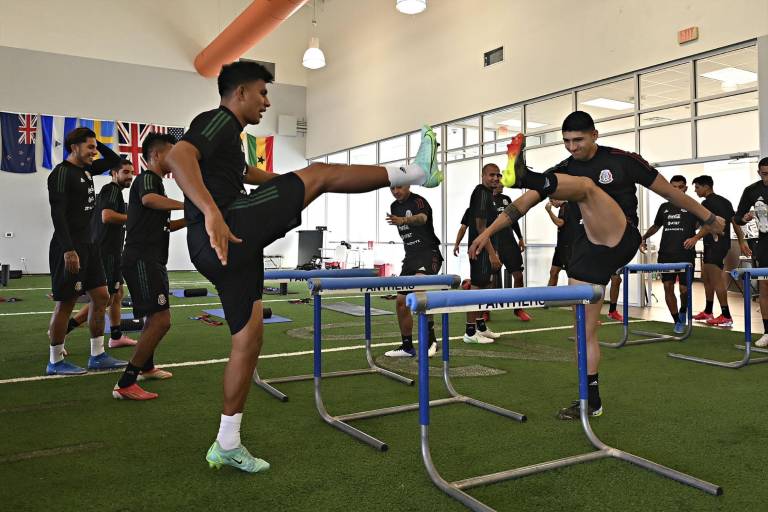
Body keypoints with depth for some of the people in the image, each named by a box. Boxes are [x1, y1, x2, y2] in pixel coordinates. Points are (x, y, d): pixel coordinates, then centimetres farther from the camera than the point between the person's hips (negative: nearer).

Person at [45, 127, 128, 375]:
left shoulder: (86, 169, 13)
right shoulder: (62, 173, -12)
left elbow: (114, 160, 28)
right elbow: (57, 214, -19)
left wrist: (97, 144, 11)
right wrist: (68, 250, -25)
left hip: (87, 245, 9)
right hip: (69, 248, -9)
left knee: (101, 297, 8)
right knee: (66, 302, -2)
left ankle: (97, 356, 15)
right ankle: (55, 362, 11)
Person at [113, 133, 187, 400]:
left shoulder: (155, 181, 22)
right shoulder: (147, 178, -9)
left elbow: (163, 225, 29)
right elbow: (148, 199, -35)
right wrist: (186, 204, -26)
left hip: (151, 260, 11)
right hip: (142, 260, -11)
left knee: (155, 316, 25)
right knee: (161, 320, -16)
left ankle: (146, 367, 42)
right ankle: (125, 384, -14)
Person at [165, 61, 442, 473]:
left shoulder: (227, 136, 29)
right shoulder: (219, 120, -2)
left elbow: (243, 172, 51)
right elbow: (178, 157, -23)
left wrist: (284, 182, 59)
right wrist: (211, 212, -38)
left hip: (225, 250, 10)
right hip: (222, 236, -10)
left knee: (249, 338, 11)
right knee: (318, 175, -6)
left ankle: (227, 445, 18)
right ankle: (416, 172, 2)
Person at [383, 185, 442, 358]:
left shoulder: (418, 201, -11)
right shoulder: (394, 207, 12)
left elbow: (422, 218, -35)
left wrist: (402, 220, -54)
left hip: (428, 253, -8)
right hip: (410, 256, 8)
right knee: (401, 301, 2)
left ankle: (430, 338, -29)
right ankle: (407, 346, 16)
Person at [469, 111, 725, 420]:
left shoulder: (621, 161, 3)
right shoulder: (563, 171, 11)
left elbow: (667, 190, 11)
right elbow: (525, 203, 3)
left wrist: (708, 217, 17)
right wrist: (487, 232, -6)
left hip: (622, 241, -5)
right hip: (587, 249, 5)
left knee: (584, 185, -28)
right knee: (584, 330, 2)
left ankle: (522, 176, -59)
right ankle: (592, 400, 14)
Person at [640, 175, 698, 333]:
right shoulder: (664, 207, 14)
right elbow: (656, 226, 27)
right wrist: (644, 237, 14)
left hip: (686, 255, -3)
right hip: (666, 254, 3)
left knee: (684, 288, -3)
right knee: (668, 287, -3)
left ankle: (683, 313, 28)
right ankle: (677, 321, 10)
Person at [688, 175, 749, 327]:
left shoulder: (707, 203, -11)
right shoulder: (725, 201, 18)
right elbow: (735, 222, 16)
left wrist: (695, 238, -34)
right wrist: (742, 242, 17)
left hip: (715, 245, -10)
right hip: (723, 242, 10)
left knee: (716, 280, -9)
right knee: (705, 276, 16)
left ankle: (726, 316, -9)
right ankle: (708, 312, 24)